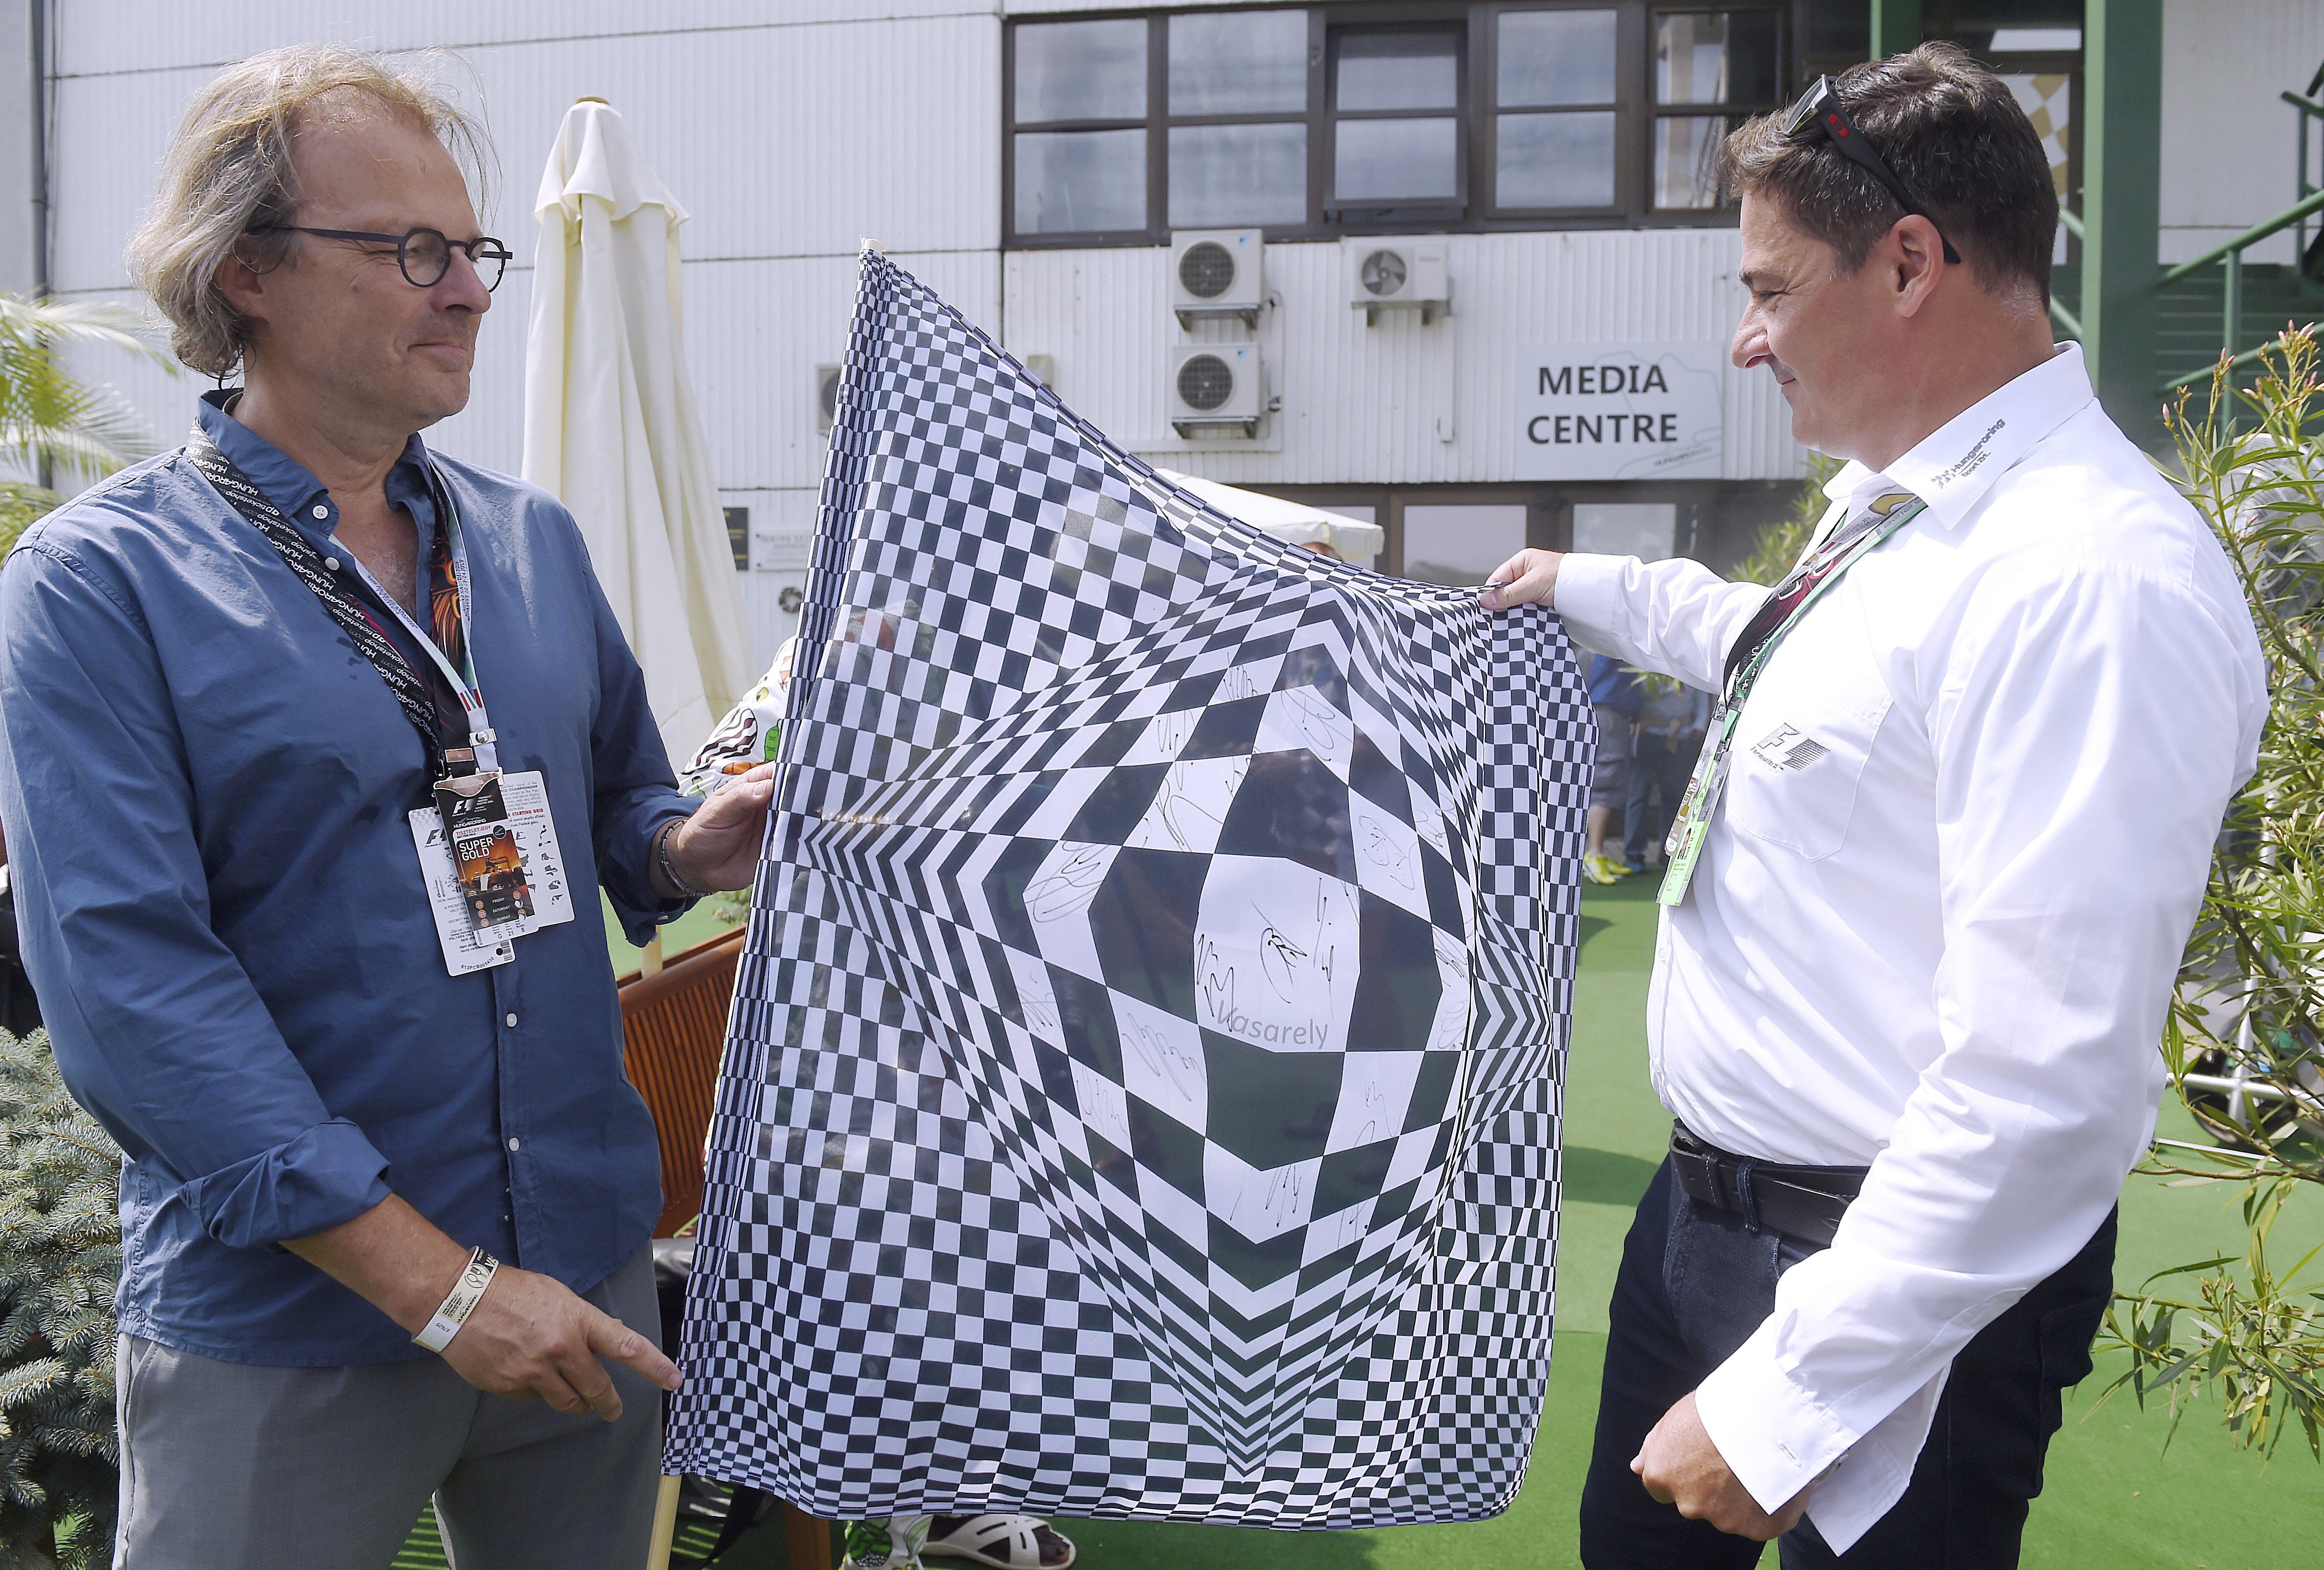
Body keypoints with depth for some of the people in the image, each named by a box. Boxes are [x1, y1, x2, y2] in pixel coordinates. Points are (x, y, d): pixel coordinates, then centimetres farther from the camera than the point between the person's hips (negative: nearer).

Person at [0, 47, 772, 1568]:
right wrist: (437, 1283, -21)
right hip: (284, 1318, -5)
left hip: (588, 1279, 5)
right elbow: (128, 978, -17)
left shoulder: (532, 538, 8)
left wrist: (691, 845, -8)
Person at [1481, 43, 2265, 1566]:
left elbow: (2049, 1085, -30)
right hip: (1704, 1206, 9)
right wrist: (1591, 588, 39)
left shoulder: (2097, 586, -26)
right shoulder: (1892, 512, 5)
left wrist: (1790, 1401, -26)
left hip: (1908, 1273, -9)